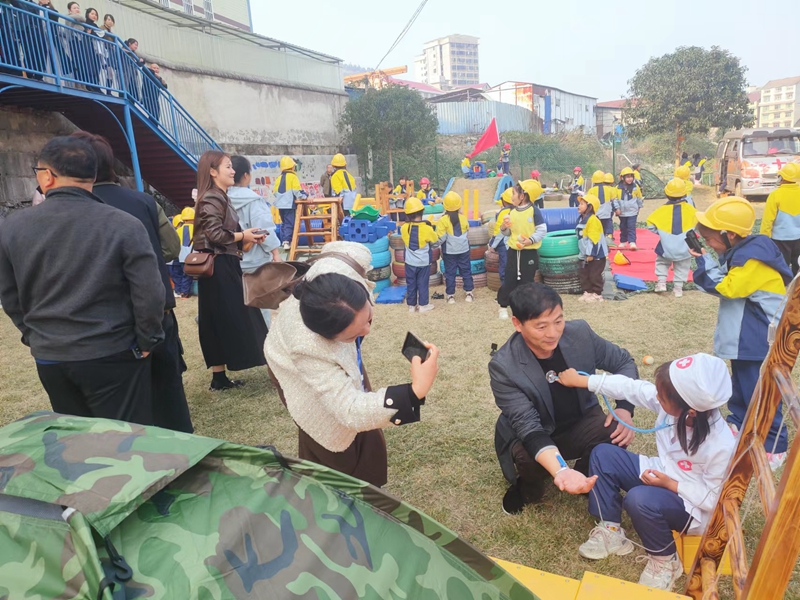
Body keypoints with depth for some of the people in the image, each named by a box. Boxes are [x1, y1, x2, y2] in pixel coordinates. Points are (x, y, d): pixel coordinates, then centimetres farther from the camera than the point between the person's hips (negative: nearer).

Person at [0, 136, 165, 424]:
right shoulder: (124, 225, -15)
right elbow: (149, 293, -16)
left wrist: (35, 336, 21)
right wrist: (146, 341, -1)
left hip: (48, 358, 4)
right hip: (113, 356, -4)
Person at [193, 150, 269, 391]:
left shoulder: (220, 198, 17)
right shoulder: (211, 199, -13)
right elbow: (215, 234, -22)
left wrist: (246, 240, 6)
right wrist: (242, 236, -9)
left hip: (224, 266, 10)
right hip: (218, 267, -10)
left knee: (222, 321, 12)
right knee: (224, 320, -4)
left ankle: (219, 376, 19)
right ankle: (219, 377, 4)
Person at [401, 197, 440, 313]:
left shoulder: (404, 228, -11)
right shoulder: (427, 228, -17)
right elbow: (437, 243, -3)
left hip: (410, 262, 2)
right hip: (423, 262, -2)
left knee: (411, 284, 14)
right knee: (423, 284, 11)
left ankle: (412, 305, 21)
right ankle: (423, 305, 19)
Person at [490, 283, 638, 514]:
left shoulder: (580, 332, -17)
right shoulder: (503, 366, -28)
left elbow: (623, 362, -2)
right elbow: (528, 425, -32)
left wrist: (625, 408, -19)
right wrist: (560, 471, -49)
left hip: (580, 422, 3)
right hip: (531, 436, -3)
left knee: (617, 434, -26)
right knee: (527, 457, -34)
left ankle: (587, 478, 6)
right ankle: (527, 488, 4)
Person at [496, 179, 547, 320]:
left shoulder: (534, 211, -10)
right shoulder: (512, 212, 6)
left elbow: (542, 230, -11)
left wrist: (531, 240, -25)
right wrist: (504, 227, -9)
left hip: (529, 253, -4)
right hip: (513, 251, 4)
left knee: (526, 282, 5)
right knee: (509, 280, 8)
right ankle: (503, 306, 19)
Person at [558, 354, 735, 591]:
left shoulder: (722, 446, -33)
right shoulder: (671, 402, -19)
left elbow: (713, 499, -22)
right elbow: (629, 387, -11)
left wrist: (670, 484, -26)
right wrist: (579, 380, -8)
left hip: (693, 506, -7)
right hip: (662, 475, 7)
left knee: (639, 500, -35)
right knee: (603, 454, -5)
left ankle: (665, 560, -4)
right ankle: (610, 530, 4)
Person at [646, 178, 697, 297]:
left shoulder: (662, 210, -9)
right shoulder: (690, 209, -5)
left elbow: (651, 225, -5)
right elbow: (698, 225, 4)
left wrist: (661, 232, 9)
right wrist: (689, 234, 17)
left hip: (667, 247, -1)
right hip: (684, 248, 1)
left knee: (662, 262, 21)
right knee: (682, 268, 15)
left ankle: (661, 282, 6)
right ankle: (678, 288, 14)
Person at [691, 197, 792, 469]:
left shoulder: (752, 258, -25)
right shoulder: (739, 252, 6)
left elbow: (726, 288, -23)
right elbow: (727, 282, 9)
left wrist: (704, 262, -20)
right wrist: (704, 260, -2)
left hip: (761, 338, -10)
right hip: (745, 335, 10)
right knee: (741, 383, 22)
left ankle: (774, 446, 13)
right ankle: (738, 424, 39)